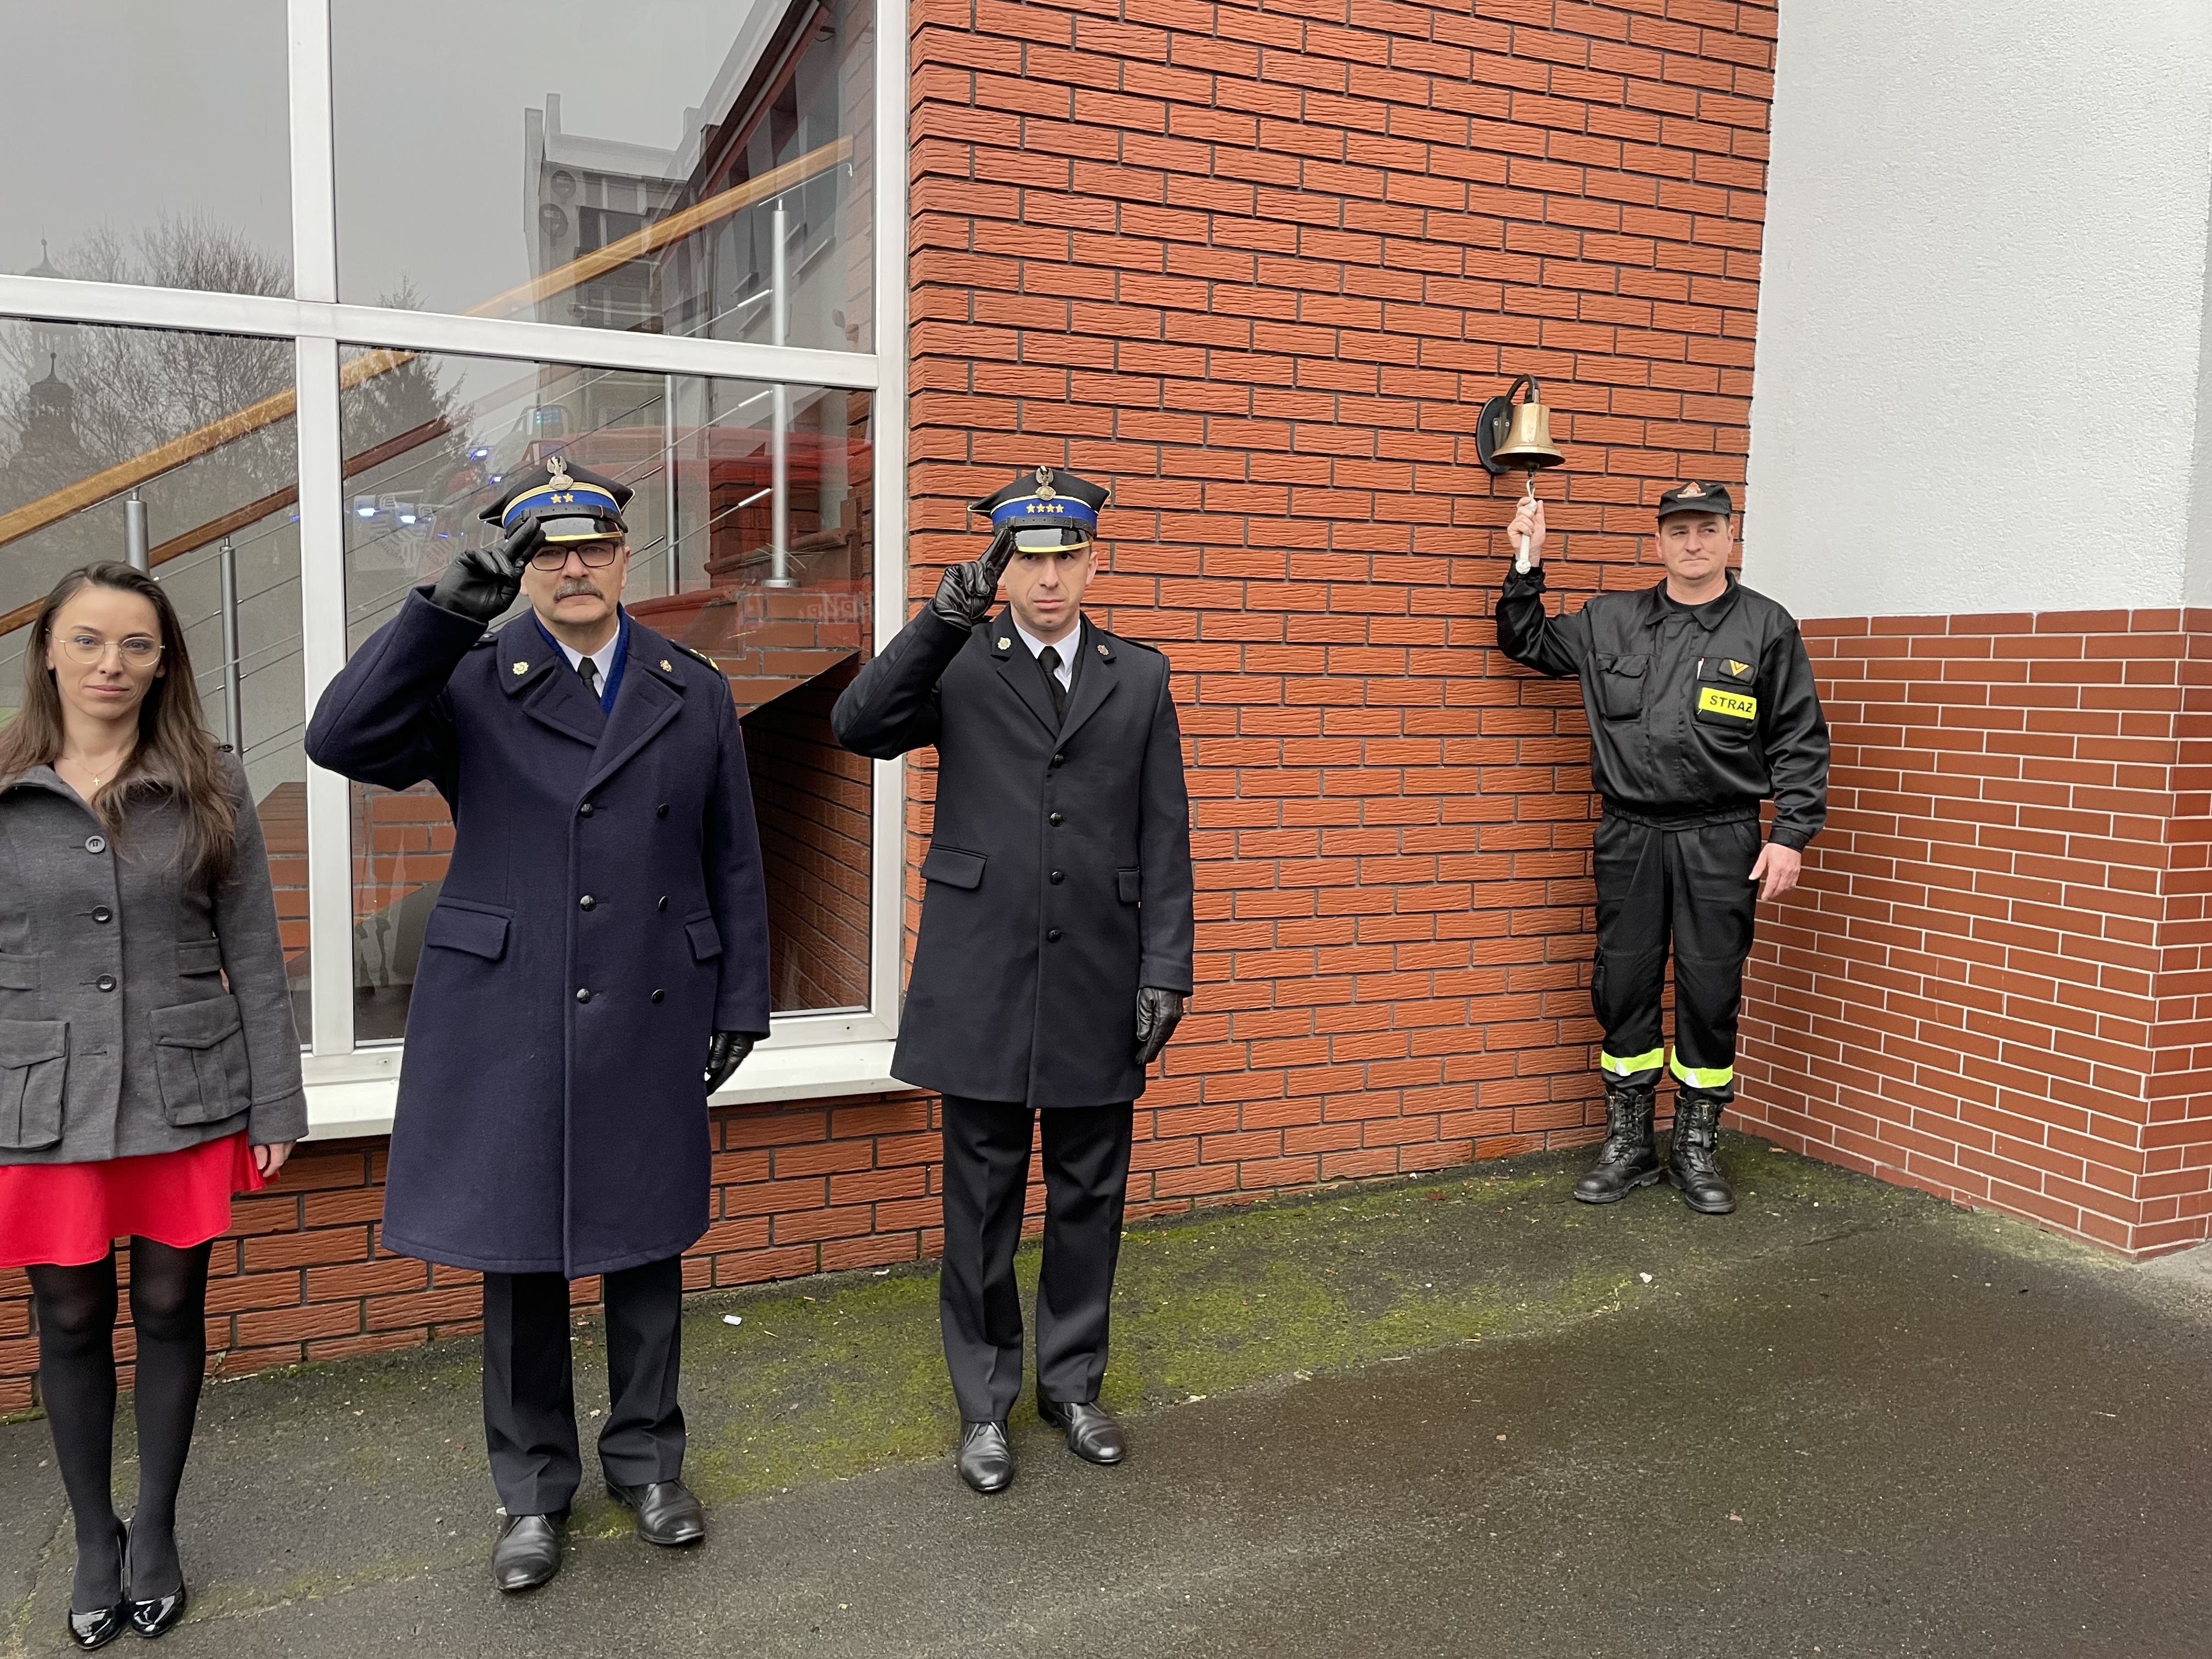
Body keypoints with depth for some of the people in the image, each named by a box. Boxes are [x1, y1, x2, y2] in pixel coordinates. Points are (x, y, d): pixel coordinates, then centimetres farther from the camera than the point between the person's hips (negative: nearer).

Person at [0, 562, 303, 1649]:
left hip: (184, 1098, 0)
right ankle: (94, 1538, 32)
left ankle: (156, 1529, 30)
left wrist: (276, 1105, 0)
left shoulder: (210, 788, 0)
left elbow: (254, 956, 1)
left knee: (171, 1307, 11)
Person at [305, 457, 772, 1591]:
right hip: (509, 1023, -1)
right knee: (520, 1258, 9)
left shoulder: (695, 695, 7)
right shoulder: (469, 685, 0)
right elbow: (341, 741, -17)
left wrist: (741, 1005, 5)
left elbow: (733, 865, 8)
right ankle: (533, 1490, 28)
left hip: (651, 1023, 2)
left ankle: (647, 1462, 32)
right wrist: (445, 607, -20)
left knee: (647, 1248, 12)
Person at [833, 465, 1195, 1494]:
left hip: (1099, 987, 2)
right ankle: (984, 1402, 27)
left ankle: (1072, 1381, 33)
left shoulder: (1140, 679, 7)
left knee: (1090, 1199, 14)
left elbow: (1163, 839, 5)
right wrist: (945, 617, -22)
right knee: (982, 1206, 9)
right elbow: (859, 727, -16)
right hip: (984, 986, -2)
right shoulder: (958, 665, 1)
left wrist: (1166, 968, -2)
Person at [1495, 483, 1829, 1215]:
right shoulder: (1609, 621, 8)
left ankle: (1695, 1149, 20)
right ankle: (1627, 1144, 21)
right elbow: (1524, 641, 21)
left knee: (1709, 996, 4)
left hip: (1720, 844, -2)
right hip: (1629, 838, 2)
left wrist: (1791, 835, -5)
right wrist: (1528, 565, 7)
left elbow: (1801, 742, 2)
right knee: (1623, 991, 6)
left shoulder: (1767, 627, 2)